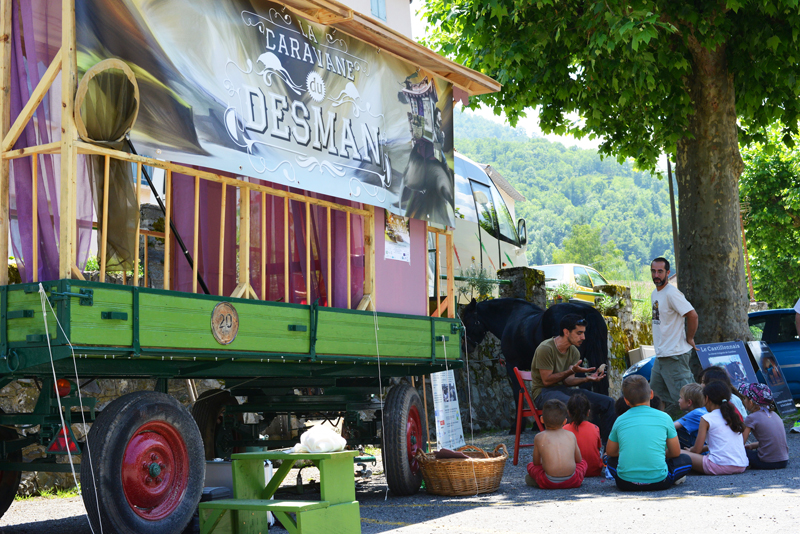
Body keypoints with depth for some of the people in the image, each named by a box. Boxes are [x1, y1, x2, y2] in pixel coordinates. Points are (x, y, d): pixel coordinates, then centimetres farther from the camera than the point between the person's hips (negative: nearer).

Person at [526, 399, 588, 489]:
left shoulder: (539, 437, 5)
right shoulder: (571, 435, 10)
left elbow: (536, 463, 14)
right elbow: (579, 460, 21)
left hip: (549, 483, -1)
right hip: (572, 481, 1)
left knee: (530, 465, 26)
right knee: (583, 462, 31)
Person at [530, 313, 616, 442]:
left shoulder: (574, 352, 8)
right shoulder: (546, 348, -16)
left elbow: (567, 381, 4)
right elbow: (547, 380, -16)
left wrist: (586, 379, -15)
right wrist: (572, 371, -24)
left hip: (563, 389, 8)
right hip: (543, 393, -8)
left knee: (608, 402, -6)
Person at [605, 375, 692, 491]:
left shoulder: (620, 420, 6)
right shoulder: (664, 417, 2)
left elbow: (610, 452, 18)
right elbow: (676, 453, 10)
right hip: (658, 482, -1)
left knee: (611, 460, 33)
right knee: (686, 460, 23)